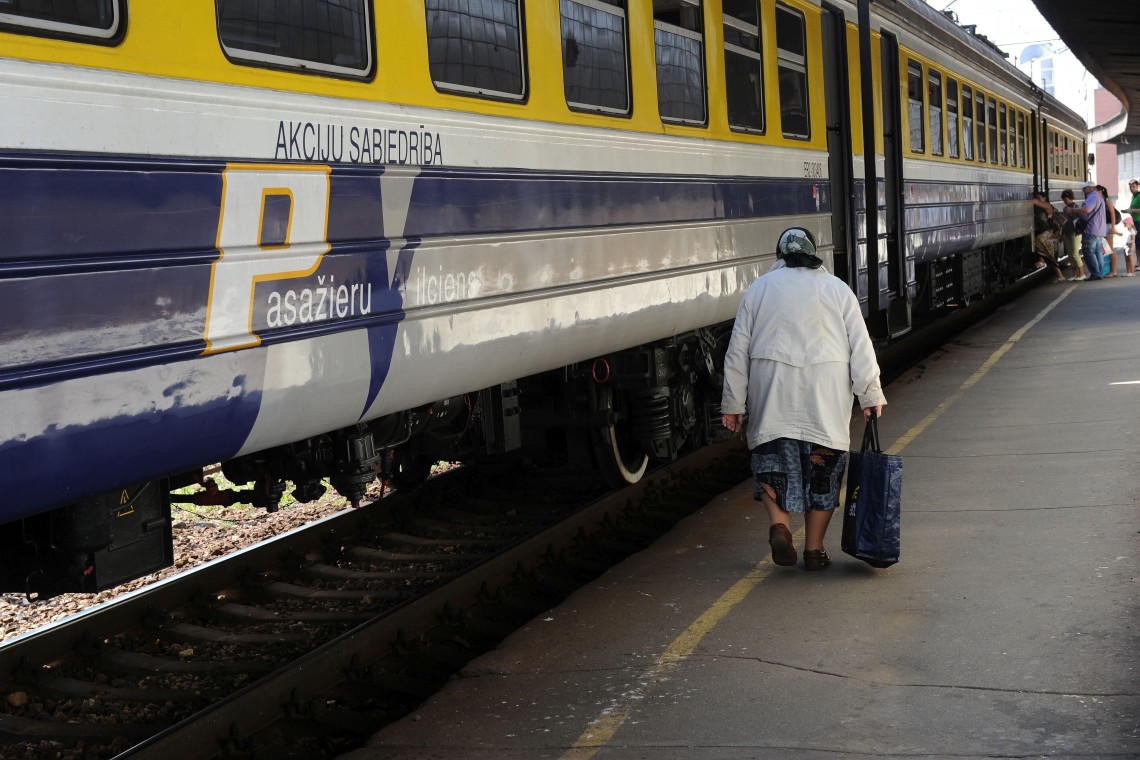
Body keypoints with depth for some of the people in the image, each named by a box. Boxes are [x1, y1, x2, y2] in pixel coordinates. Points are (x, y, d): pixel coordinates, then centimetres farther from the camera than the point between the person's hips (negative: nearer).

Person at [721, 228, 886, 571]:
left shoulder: (758, 289, 9)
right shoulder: (838, 289, 9)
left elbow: (737, 352, 7)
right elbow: (861, 348, 5)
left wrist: (733, 404, 12)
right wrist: (871, 396, 11)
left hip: (772, 390, 0)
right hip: (826, 393, 0)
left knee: (772, 458, 10)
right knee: (822, 465, 7)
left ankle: (779, 525, -12)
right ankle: (814, 549, 9)